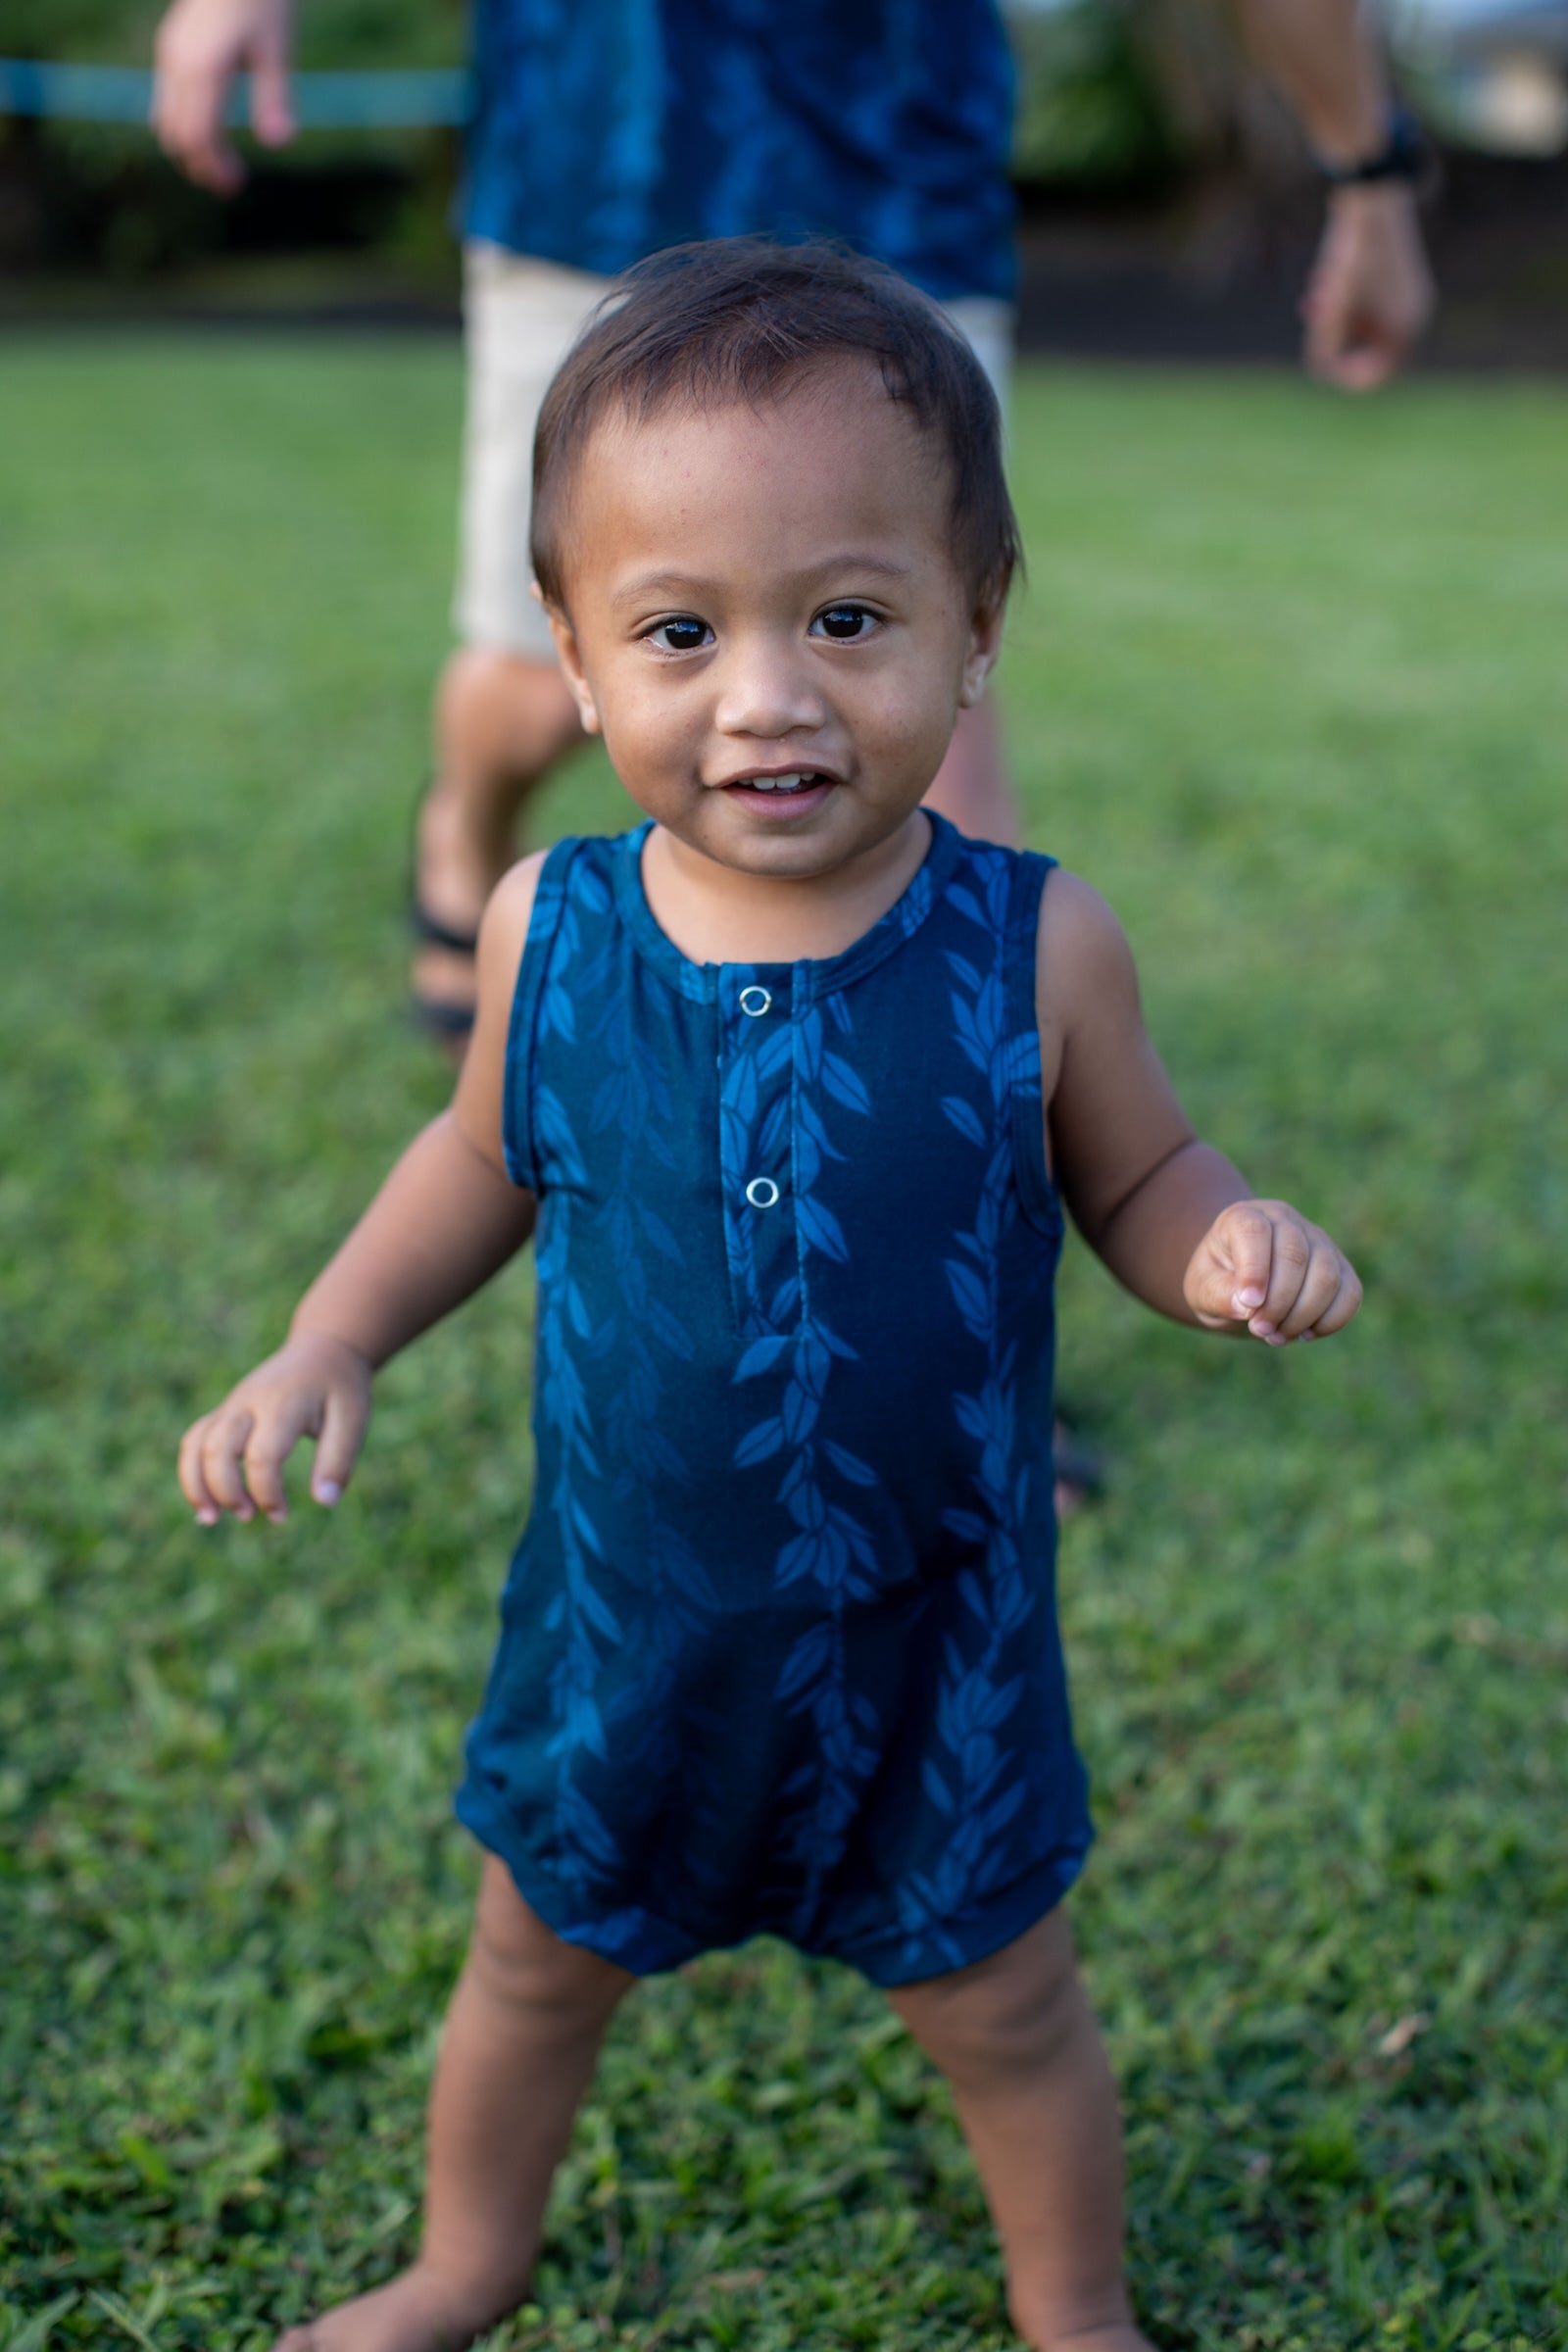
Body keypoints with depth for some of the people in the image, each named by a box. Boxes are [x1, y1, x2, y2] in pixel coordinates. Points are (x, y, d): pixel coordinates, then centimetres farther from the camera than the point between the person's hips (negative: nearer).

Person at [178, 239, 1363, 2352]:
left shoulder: (1034, 949, -21)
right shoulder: (548, 931, -16)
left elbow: (1136, 1181, -5)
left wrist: (1235, 1250, -26)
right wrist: (325, 1349, -7)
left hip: (934, 1640, -2)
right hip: (625, 1619, 2)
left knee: (1002, 2013, 20)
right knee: (536, 1964, 25)